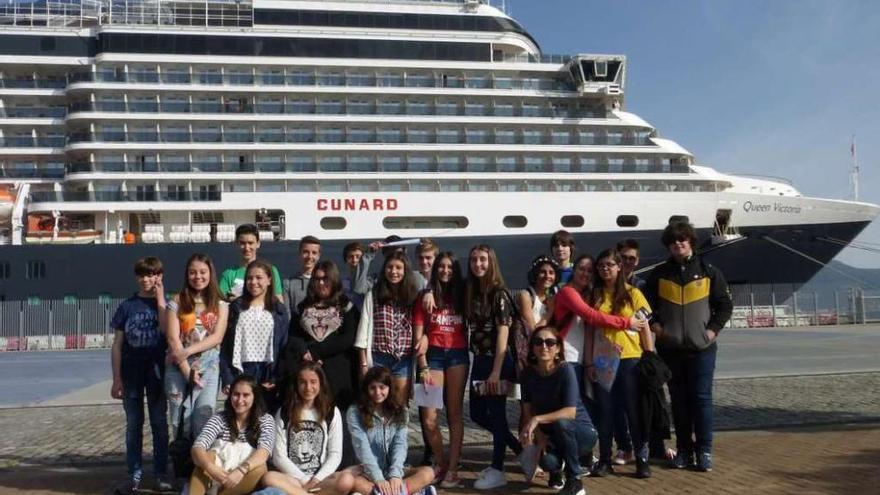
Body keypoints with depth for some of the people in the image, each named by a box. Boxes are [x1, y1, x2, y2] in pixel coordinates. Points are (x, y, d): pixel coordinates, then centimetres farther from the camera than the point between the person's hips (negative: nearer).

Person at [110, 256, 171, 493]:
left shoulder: (165, 303, 2)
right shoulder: (127, 306, 4)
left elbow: (167, 331, -18)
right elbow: (117, 345, 4)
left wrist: (160, 299, -13)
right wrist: (116, 379, -1)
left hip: (157, 371, -1)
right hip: (131, 373, 1)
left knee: (159, 423, 5)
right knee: (133, 424, 8)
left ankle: (161, 474, 14)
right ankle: (135, 475, 16)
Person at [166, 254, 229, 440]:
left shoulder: (220, 305, 7)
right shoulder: (177, 302, 4)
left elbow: (217, 337, -4)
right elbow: (173, 339, -2)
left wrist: (188, 351, -16)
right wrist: (187, 371, -9)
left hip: (209, 368, 0)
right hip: (179, 368, 0)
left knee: (203, 422, -6)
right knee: (180, 421, 2)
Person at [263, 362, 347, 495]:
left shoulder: (332, 412, 8)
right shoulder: (284, 413, 7)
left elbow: (335, 454, 3)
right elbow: (279, 456, 1)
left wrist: (316, 479, -12)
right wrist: (304, 480, -9)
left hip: (321, 479, 0)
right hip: (293, 478, 0)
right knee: (269, 478, -33)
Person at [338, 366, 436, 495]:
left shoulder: (399, 411, 5)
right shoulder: (355, 412, -4)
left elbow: (400, 444, -6)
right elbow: (362, 447, -13)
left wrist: (395, 474, -22)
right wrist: (378, 478, -23)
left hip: (391, 470, 2)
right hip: (368, 471, -2)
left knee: (428, 473, -22)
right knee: (345, 482, -36)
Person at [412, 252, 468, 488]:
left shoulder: (462, 295, 10)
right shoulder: (425, 296, 5)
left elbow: (468, 327, 9)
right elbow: (419, 335, 1)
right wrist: (423, 367, -6)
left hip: (458, 355, 1)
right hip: (433, 355, -1)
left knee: (454, 413, 2)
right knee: (429, 418, -5)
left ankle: (452, 468, 7)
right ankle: (441, 462, 17)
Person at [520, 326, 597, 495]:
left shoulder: (566, 370, -20)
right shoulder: (529, 374, -7)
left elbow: (570, 412, -28)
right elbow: (528, 412, -5)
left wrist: (538, 419, -37)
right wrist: (538, 435, -22)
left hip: (582, 432, -2)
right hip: (552, 436, 3)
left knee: (560, 422, -35)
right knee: (548, 462, -30)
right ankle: (558, 469, 12)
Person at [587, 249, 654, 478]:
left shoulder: (632, 293, 2)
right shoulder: (594, 296, 8)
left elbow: (645, 329, 3)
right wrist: (589, 362, 0)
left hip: (630, 360, -2)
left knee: (634, 410, 1)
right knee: (605, 411, 7)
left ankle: (642, 459, 11)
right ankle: (605, 460, 16)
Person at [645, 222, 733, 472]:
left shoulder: (709, 272, 2)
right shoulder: (659, 274, 6)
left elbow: (724, 305, 5)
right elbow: (647, 304, 14)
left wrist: (713, 329, -4)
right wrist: (655, 325, -1)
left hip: (701, 347, -2)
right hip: (670, 348, 2)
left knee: (702, 398, -1)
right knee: (679, 400, 7)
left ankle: (704, 450, 8)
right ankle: (684, 449, 15)